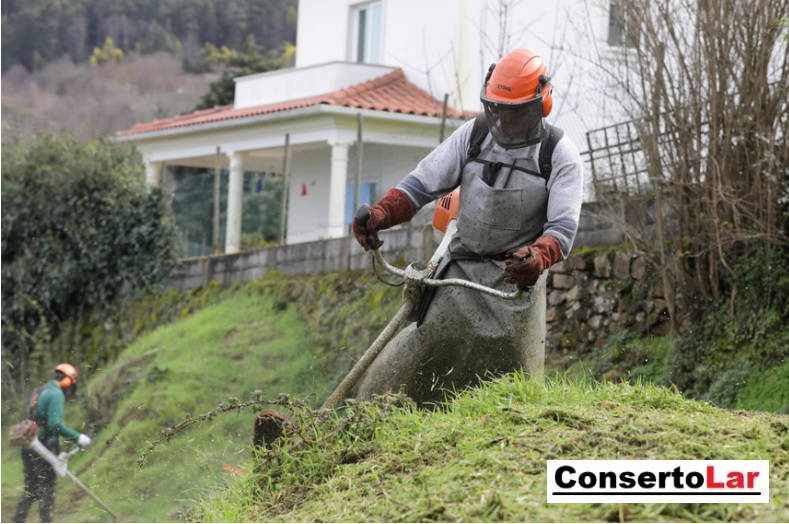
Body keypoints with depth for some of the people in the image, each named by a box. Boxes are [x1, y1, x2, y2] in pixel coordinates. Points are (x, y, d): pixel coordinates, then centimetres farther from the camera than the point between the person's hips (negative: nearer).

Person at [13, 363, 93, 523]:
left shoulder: (38, 392, 17)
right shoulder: (56, 394, -12)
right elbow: (55, 424, -22)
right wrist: (78, 437, -15)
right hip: (45, 448, -8)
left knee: (30, 489, 13)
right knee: (46, 491, -1)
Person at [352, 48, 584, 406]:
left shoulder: (560, 155, -8)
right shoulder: (472, 135, 0)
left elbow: (563, 228, -16)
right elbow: (421, 185, -1)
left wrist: (537, 258, -39)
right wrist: (380, 215, -21)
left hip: (516, 281, -2)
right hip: (461, 274, 2)